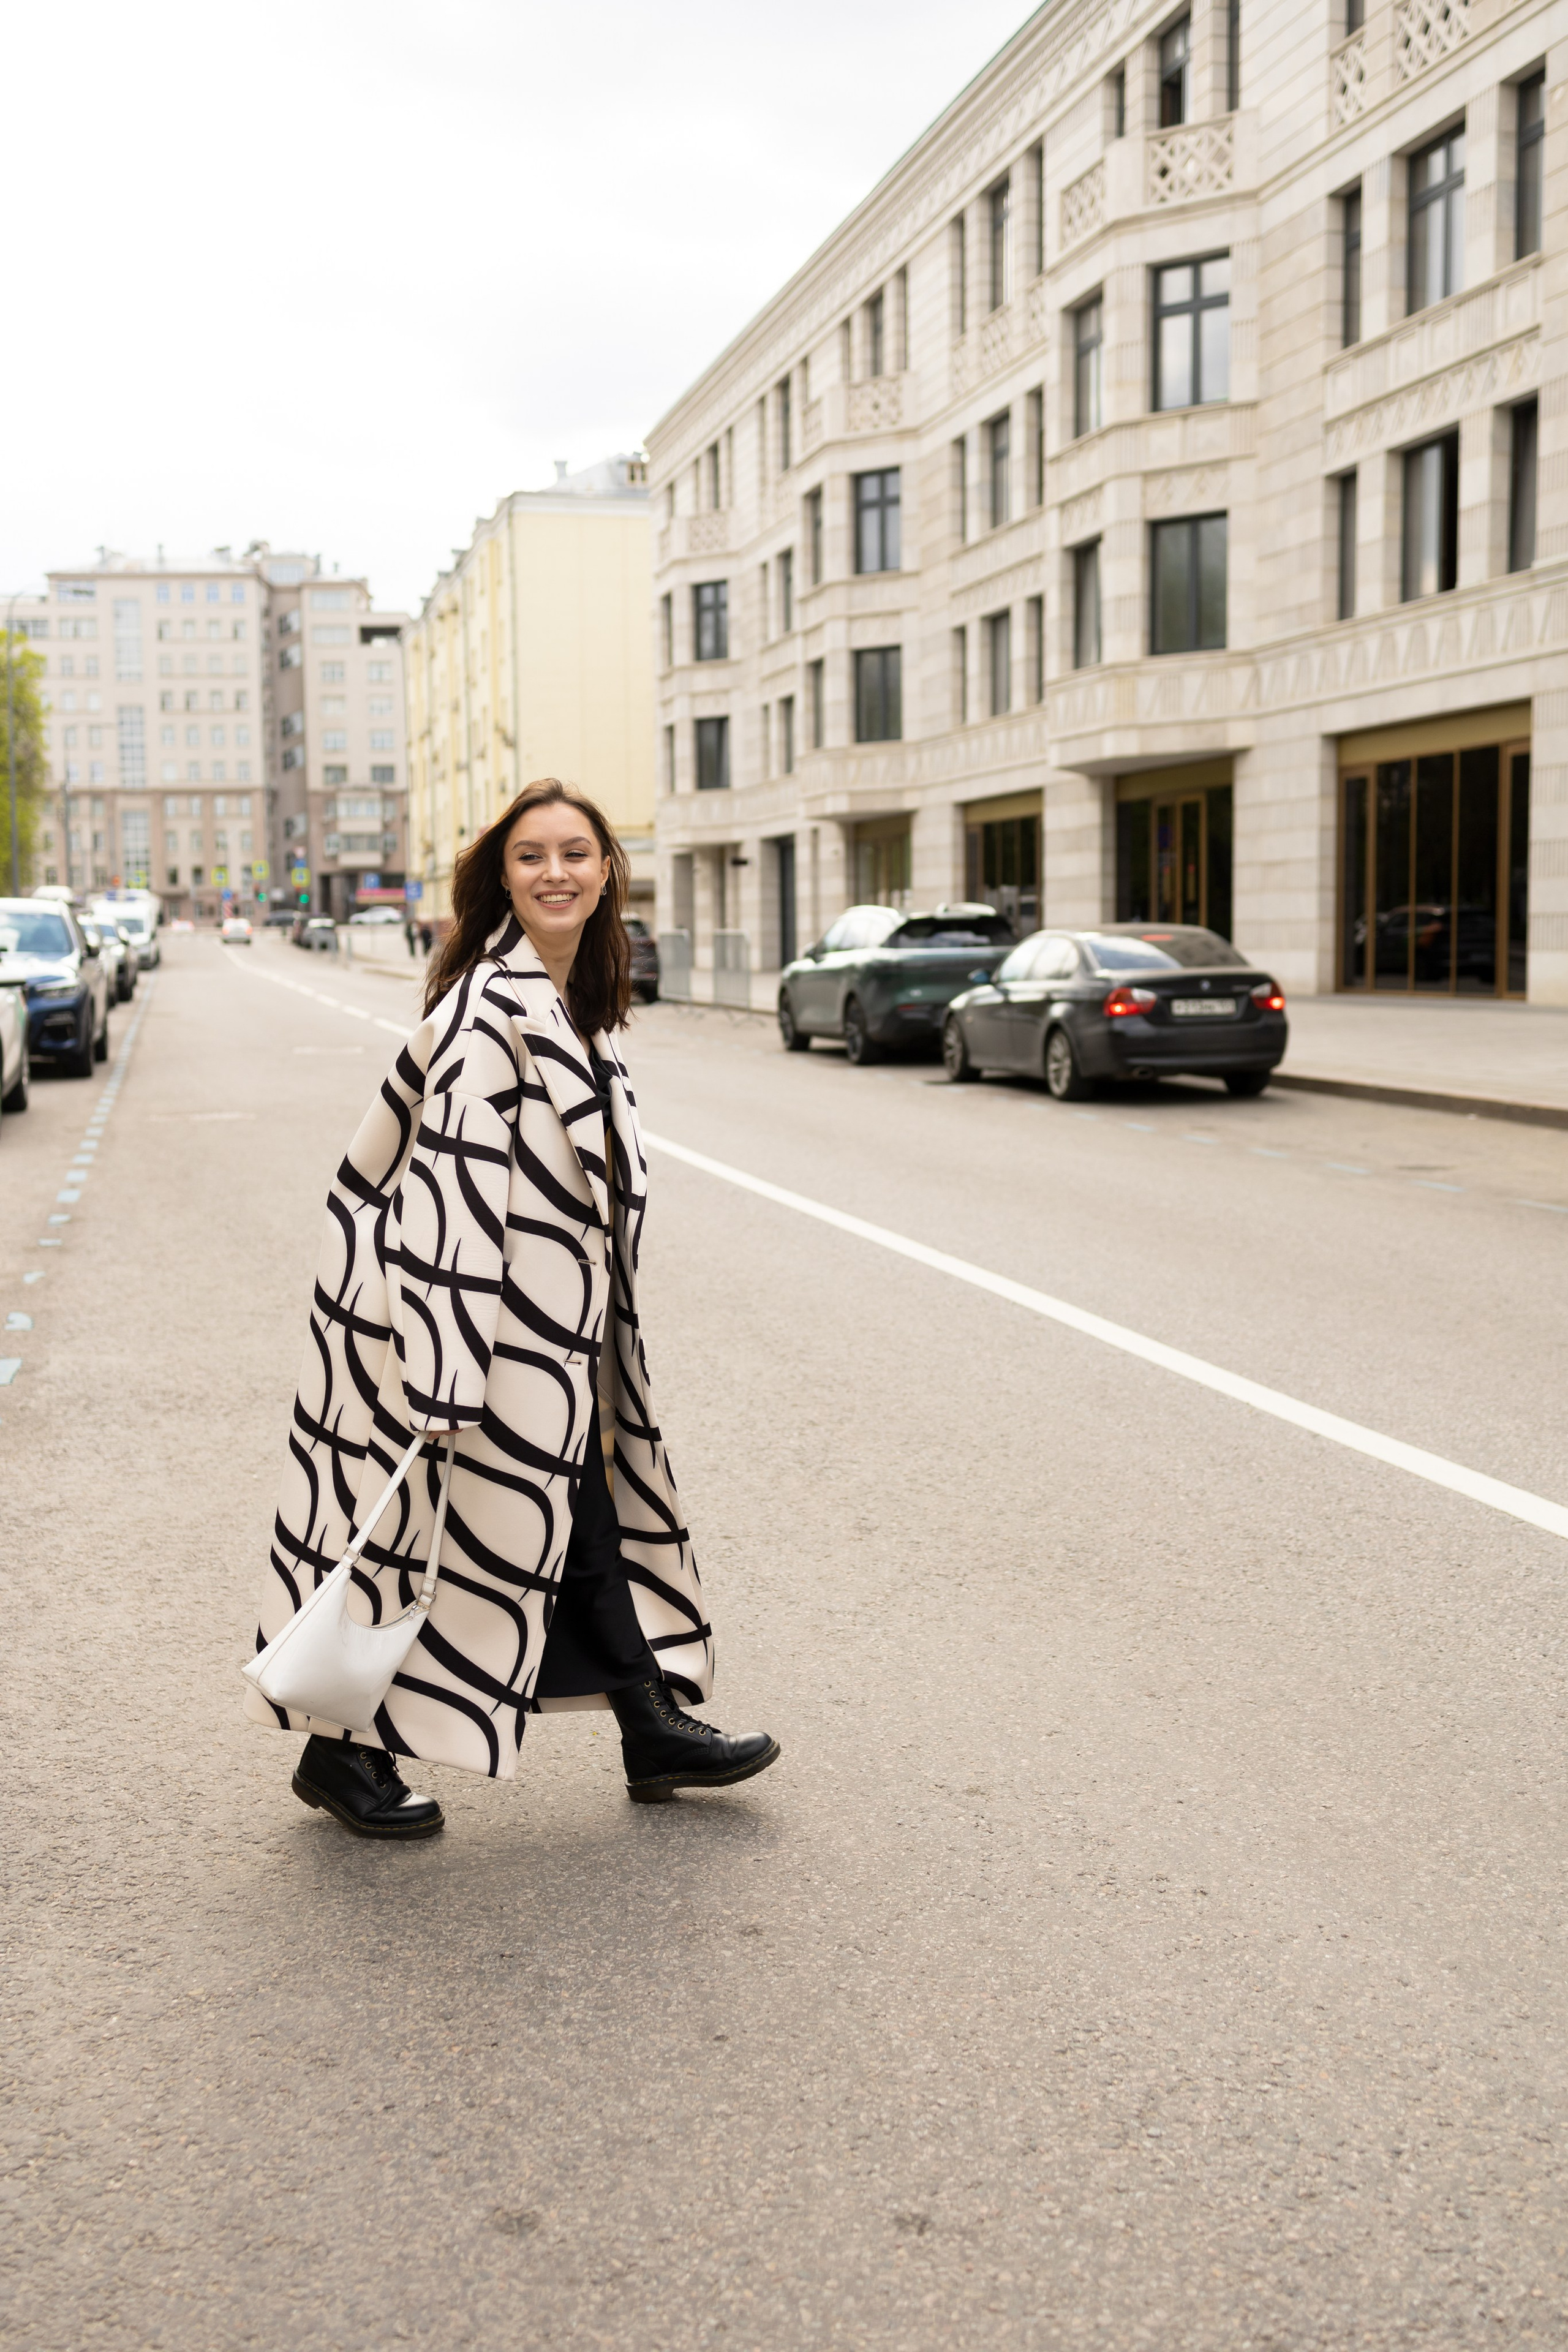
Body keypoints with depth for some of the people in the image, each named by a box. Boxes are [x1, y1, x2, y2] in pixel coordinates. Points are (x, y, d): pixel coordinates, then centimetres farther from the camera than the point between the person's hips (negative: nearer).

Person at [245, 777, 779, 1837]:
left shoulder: (575, 1003, 9)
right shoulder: (488, 1010, -20)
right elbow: (453, 1192, -25)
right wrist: (448, 1376, -27)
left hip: (552, 1330, 9)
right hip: (465, 1314, -9)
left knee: (579, 1509, 15)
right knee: (437, 1519, 2)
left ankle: (654, 1729, 26)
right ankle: (343, 1751, 19)